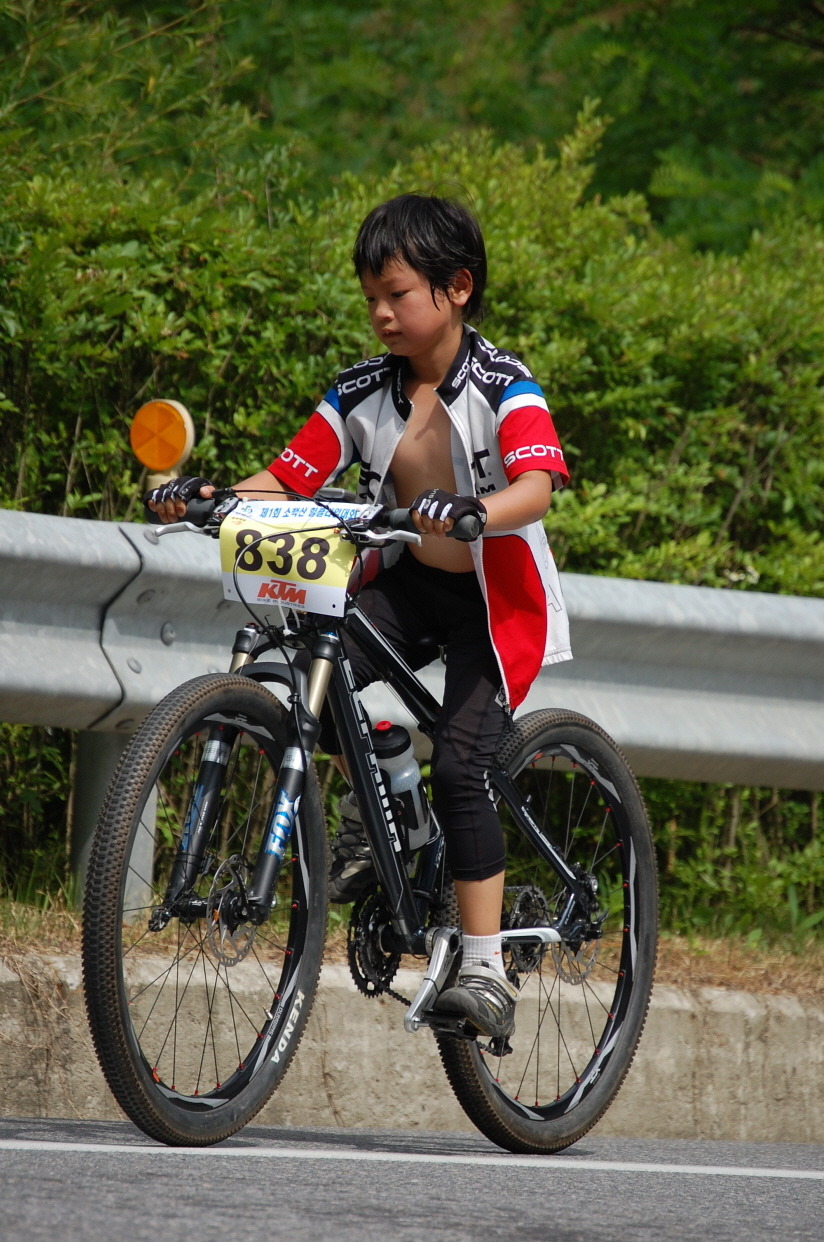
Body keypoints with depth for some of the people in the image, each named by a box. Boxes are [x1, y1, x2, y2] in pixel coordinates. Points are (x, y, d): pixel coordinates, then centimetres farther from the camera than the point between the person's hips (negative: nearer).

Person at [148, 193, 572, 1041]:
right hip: (410, 582, 5)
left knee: (459, 763, -19)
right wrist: (207, 498, -24)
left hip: (496, 592, -5)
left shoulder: (503, 388, -16)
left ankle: (485, 972, -15)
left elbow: (536, 486, -32)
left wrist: (470, 513, -52)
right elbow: (288, 476, -5)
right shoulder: (363, 393, -1)